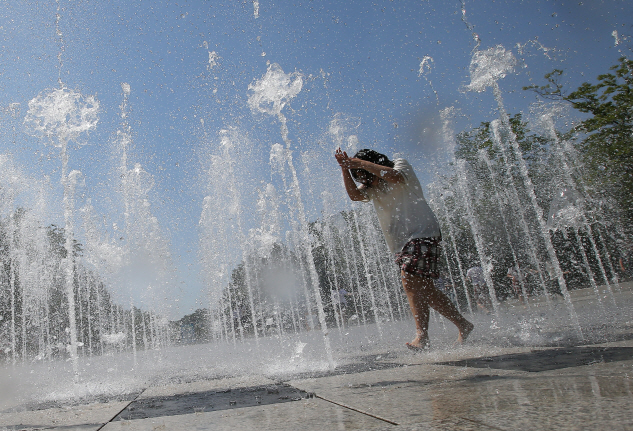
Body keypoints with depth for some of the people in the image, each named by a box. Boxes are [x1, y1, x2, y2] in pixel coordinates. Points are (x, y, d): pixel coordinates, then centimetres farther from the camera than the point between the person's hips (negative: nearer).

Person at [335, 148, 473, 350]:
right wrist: (345, 168, -11)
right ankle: (463, 325, 17)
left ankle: (422, 335, -21)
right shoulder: (373, 186, 19)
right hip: (402, 242, 8)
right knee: (425, 289, 7)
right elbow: (355, 194, 0)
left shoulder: (401, 164, 1)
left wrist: (361, 163, -24)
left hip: (422, 233, -8)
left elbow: (394, 176, -23)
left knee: (410, 281, -21)